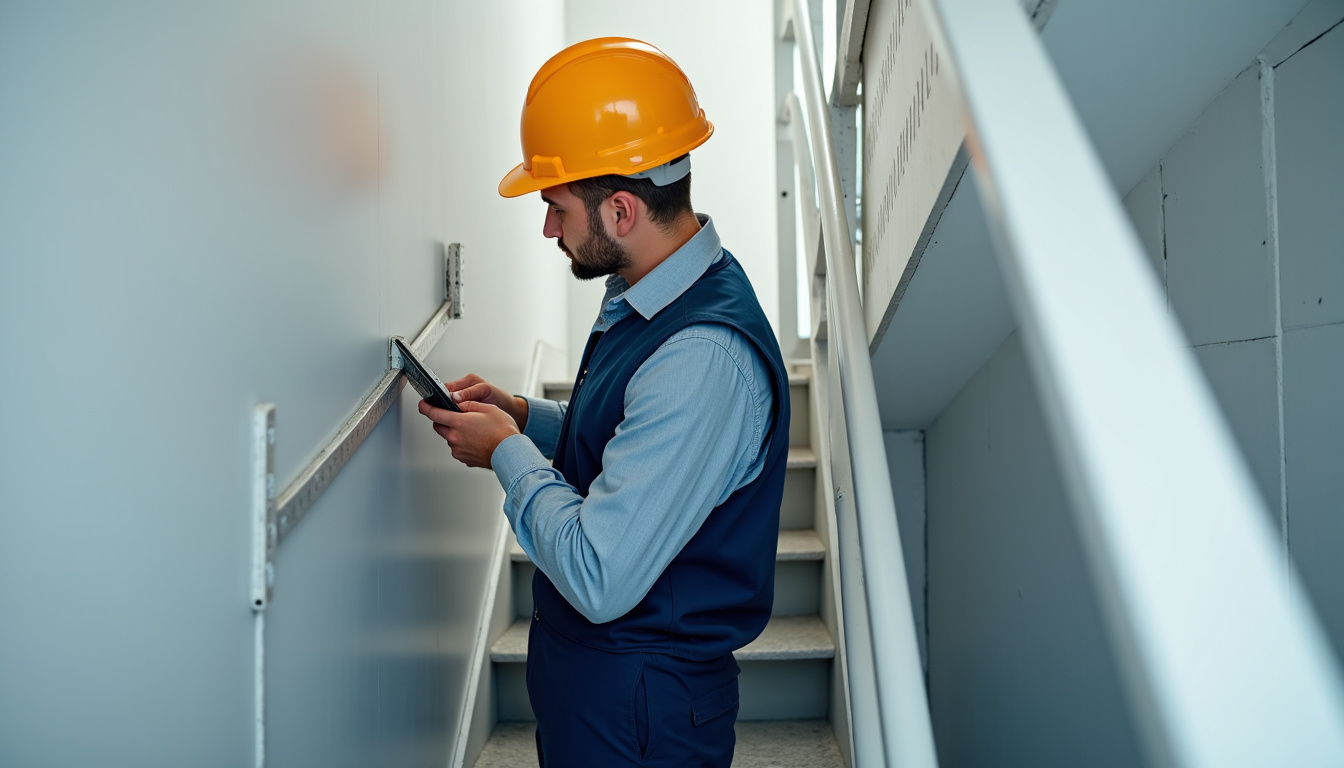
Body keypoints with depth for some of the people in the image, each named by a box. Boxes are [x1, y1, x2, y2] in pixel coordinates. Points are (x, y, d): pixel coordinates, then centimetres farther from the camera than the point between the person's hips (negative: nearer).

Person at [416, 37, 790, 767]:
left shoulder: (703, 358, -32)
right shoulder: (643, 295, 0)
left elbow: (598, 579, -32)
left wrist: (506, 452, -18)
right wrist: (524, 414, 2)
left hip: (636, 708, -8)